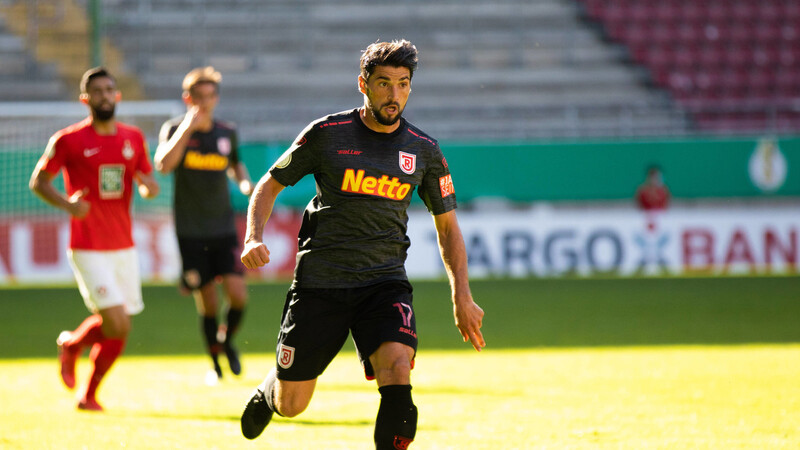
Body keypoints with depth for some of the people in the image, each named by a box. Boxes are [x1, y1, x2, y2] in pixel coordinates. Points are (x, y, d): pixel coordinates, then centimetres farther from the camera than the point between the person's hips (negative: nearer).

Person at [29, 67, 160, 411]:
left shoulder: (134, 138, 8)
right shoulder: (68, 140, -6)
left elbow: (148, 185, 18)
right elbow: (38, 182, 2)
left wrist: (149, 186, -7)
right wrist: (66, 204, -17)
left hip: (124, 248, 5)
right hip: (88, 250, -5)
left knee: (119, 331, 5)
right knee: (117, 324, -15)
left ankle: (88, 396, 23)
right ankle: (70, 344, 16)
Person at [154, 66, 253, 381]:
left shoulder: (227, 133, 7)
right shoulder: (175, 129, -4)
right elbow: (163, 164, -23)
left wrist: (245, 182, 5)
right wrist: (188, 128, -29)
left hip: (224, 228, 2)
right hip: (191, 232, -2)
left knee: (238, 296, -11)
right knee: (208, 305, 0)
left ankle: (227, 340, 20)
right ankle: (215, 362, 21)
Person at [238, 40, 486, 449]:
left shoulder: (424, 151, 2)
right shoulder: (327, 134, -5)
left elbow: (446, 223, 14)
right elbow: (270, 184, 6)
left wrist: (462, 296, 6)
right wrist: (254, 239, -12)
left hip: (385, 281, 1)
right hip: (320, 280, -1)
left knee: (397, 371, -27)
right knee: (290, 406, 6)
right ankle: (268, 391, 43)